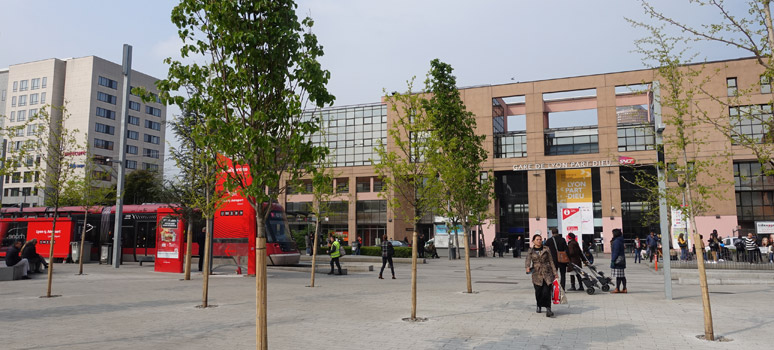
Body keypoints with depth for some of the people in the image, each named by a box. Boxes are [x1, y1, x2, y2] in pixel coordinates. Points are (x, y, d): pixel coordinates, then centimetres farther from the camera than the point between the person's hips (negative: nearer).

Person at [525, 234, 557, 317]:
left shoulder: (546, 250, 8)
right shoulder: (530, 251, 7)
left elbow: (551, 262, 10)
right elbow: (528, 259, -8)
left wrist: (555, 273, 5)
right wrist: (527, 267, -29)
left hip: (547, 273, -1)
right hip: (536, 274, 1)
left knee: (546, 291, -13)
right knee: (538, 292, 5)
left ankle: (548, 309, -11)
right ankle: (539, 306, 28)